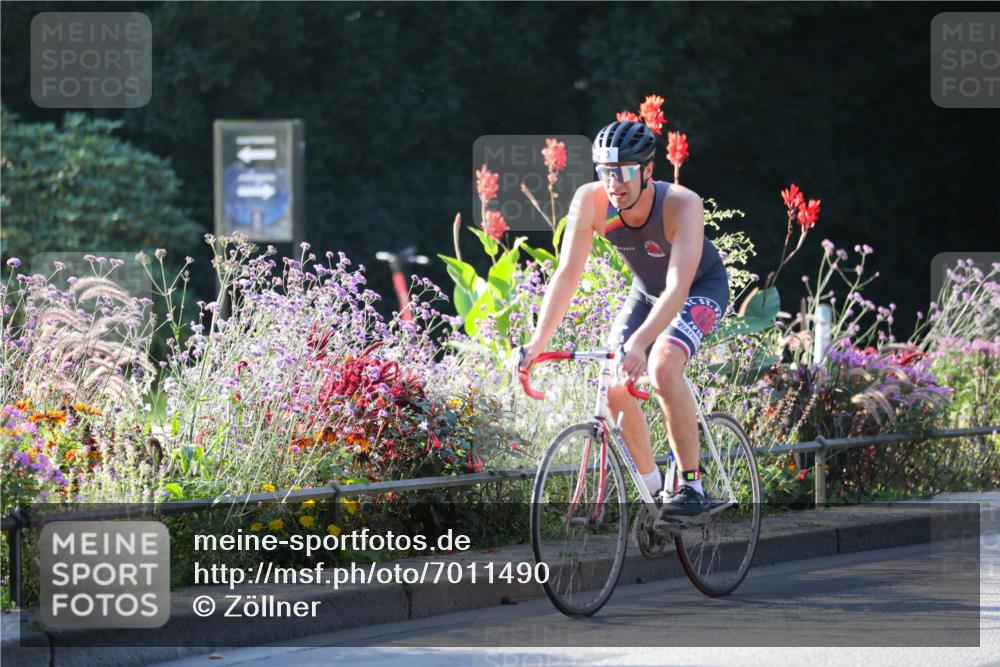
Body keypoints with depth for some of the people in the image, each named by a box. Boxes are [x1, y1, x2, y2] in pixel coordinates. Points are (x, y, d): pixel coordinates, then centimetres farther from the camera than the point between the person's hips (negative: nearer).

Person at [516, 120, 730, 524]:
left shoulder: (681, 205, -36)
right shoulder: (590, 202, -25)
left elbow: (678, 287, -45)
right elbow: (567, 274, -24)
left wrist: (637, 344, -58)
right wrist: (538, 341, -36)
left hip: (702, 289, -5)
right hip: (646, 291, 5)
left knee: (662, 368, -29)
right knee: (612, 383, -12)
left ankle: (692, 489, -20)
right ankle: (652, 489, 7)